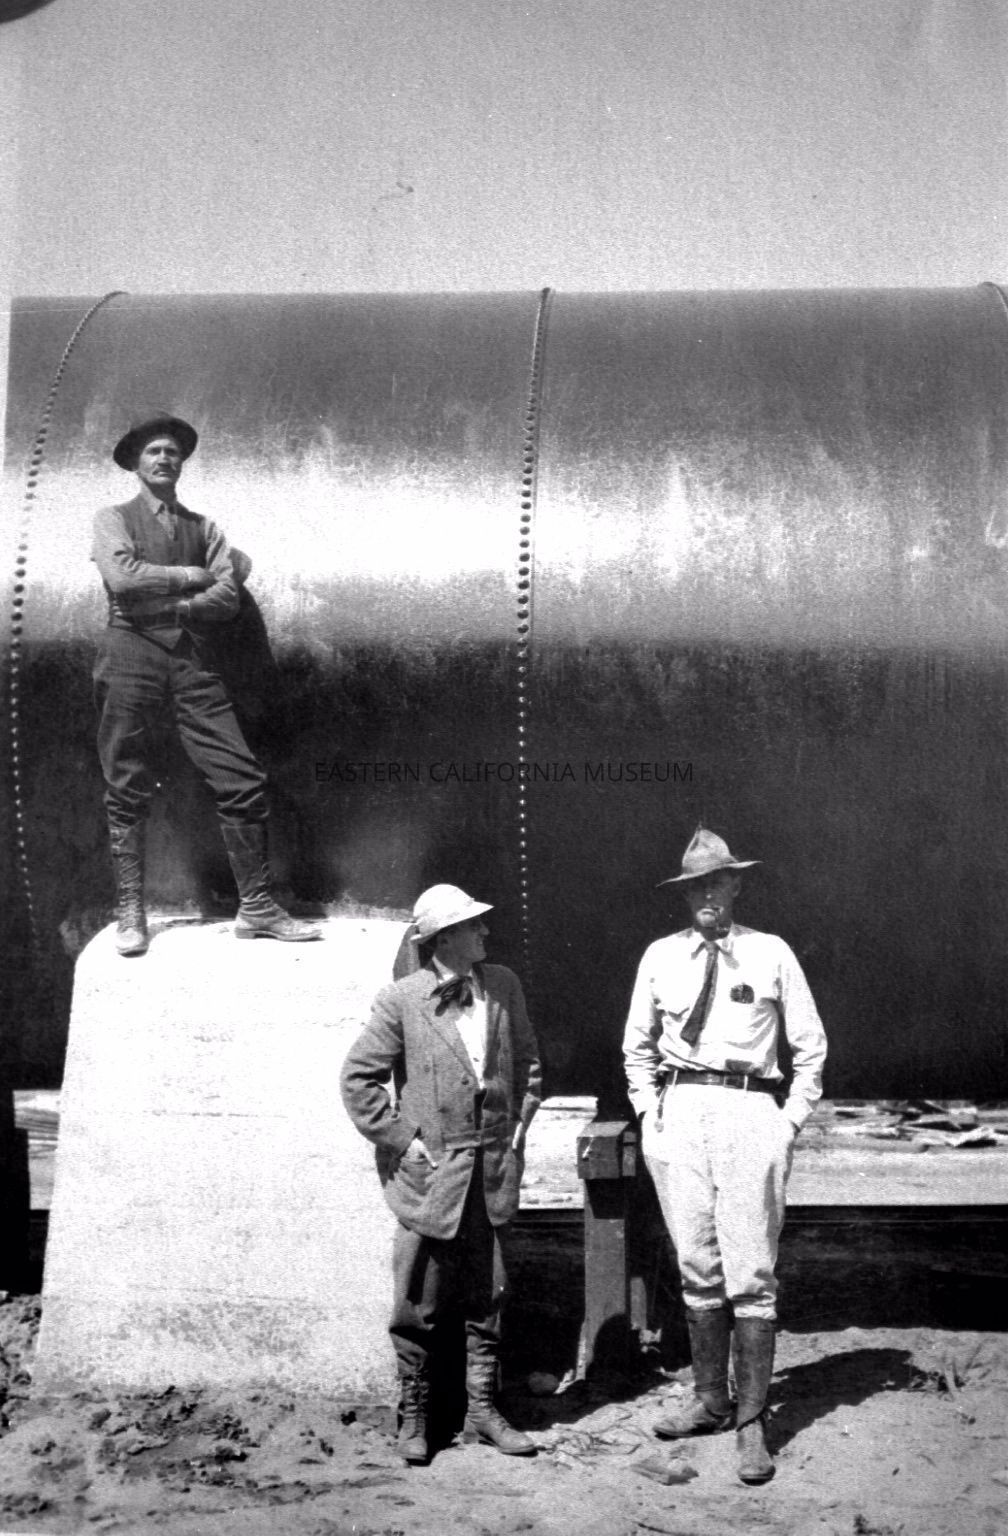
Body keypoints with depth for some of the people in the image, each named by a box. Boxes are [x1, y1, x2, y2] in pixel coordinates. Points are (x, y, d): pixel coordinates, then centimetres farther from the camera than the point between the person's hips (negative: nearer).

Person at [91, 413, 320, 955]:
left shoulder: (203, 528, 19)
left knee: (242, 779, -6)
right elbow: (120, 576, -10)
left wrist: (171, 604, -9)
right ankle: (129, 914, 7)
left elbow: (227, 598, 5)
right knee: (127, 789, -1)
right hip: (131, 652, -3)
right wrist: (190, 575, -3)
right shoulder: (113, 519, 10)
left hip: (192, 660, 3)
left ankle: (256, 907, 1)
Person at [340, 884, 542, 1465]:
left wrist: (519, 1127, 7)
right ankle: (414, 1417, 19)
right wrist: (403, 1139, -8)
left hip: (493, 1172, 4)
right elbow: (359, 1078, -5)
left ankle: (483, 1410, 23)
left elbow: (528, 1061, 15)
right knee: (420, 1306, 4)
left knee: (488, 1298, 11)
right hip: (429, 1176, -4)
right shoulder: (401, 1001, -9)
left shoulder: (504, 986, 4)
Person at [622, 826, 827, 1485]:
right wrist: (650, 1111, 8)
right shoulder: (661, 957, 9)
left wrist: (791, 1121, 0)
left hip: (751, 1114, -2)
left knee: (751, 1274, -4)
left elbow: (811, 1046, 8)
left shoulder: (772, 954, 3)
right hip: (680, 1115, 3)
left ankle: (752, 1423, 1)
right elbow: (637, 1046, 19)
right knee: (697, 1269, 8)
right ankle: (710, 1400, 21)